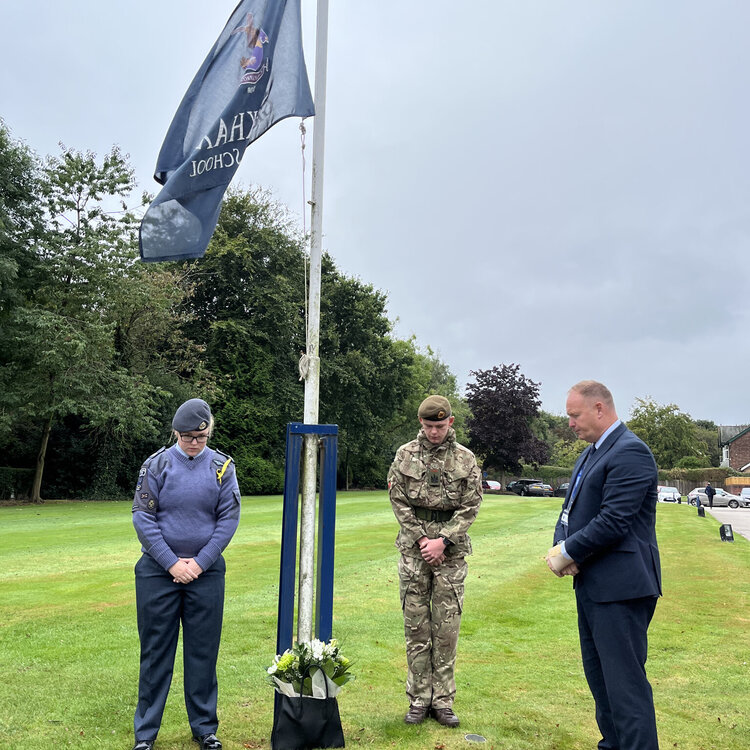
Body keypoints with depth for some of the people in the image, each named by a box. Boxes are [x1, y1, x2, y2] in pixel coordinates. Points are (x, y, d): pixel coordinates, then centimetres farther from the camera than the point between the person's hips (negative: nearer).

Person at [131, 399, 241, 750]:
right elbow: (143, 518, -6)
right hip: (158, 570, -1)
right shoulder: (156, 464, -5)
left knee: (203, 651, 10)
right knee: (156, 651, 8)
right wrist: (172, 563, -10)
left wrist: (199, 563, -8)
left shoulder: (222, 466, -2)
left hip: (206, 571, 1)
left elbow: (228, 519, -2)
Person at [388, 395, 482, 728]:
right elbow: (398, 500, 2)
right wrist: (421, 540, -6)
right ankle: (419, 699, 18)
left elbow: (471, 506, -1)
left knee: (447, 628, 4)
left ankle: (442, 701, 17)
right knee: (416, 626, 6)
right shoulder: (405, 454, 2)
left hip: (451, 551, 0)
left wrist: (442, 541, -10)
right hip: (413, 549, 1)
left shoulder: (466, 459, 1)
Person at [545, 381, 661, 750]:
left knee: (624, 681, -3)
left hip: (619, 587, -10)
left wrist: (568, 553, -14)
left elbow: (613, 521, -24)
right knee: (598, 674, 20)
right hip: (592, 583, 10)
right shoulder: (590, 454, 15)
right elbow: (571, 509, 15)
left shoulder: (630, 452, -17)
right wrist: (560, 547, -3)